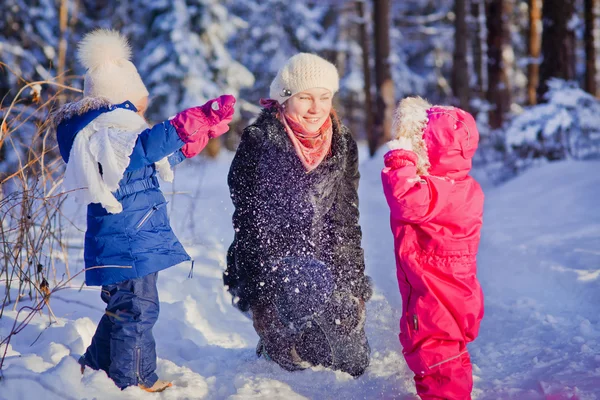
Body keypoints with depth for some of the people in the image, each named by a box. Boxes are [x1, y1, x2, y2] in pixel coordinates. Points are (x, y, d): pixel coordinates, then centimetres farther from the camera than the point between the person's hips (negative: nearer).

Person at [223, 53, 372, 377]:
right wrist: (276, 274, -17)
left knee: (352, 363, 0)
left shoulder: (343, 145, 7)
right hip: (272, 266, -4)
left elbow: (346, 220, 10)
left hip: (327, 267, 5)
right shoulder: (258, 142, -7)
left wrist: (353, 281, 2)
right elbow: (250, 220, -8)